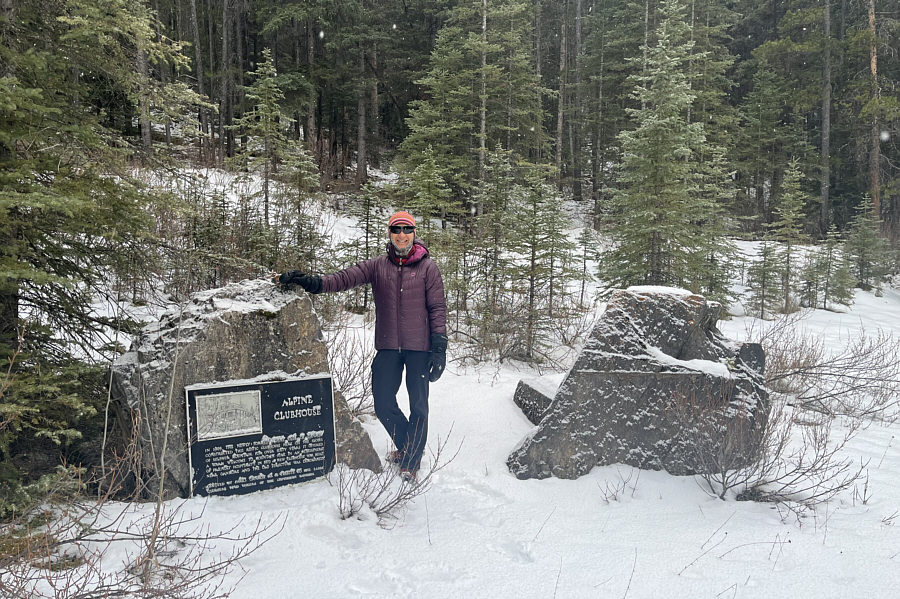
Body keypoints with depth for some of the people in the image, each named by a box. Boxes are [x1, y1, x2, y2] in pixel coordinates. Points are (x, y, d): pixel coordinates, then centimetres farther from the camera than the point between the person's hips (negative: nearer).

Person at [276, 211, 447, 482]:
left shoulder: (427, 267, -1)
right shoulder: (377, 266, 5)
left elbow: (437, 307, -3)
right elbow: (347, 277, -8)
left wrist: (439, 346, -9)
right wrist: (315, 282, -26)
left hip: (419, 347, -3)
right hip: (388, 347, 3)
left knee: (418, 406, 5)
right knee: (383, 403, 7)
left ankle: (412, 461, 24)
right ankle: (405, 445, 34)